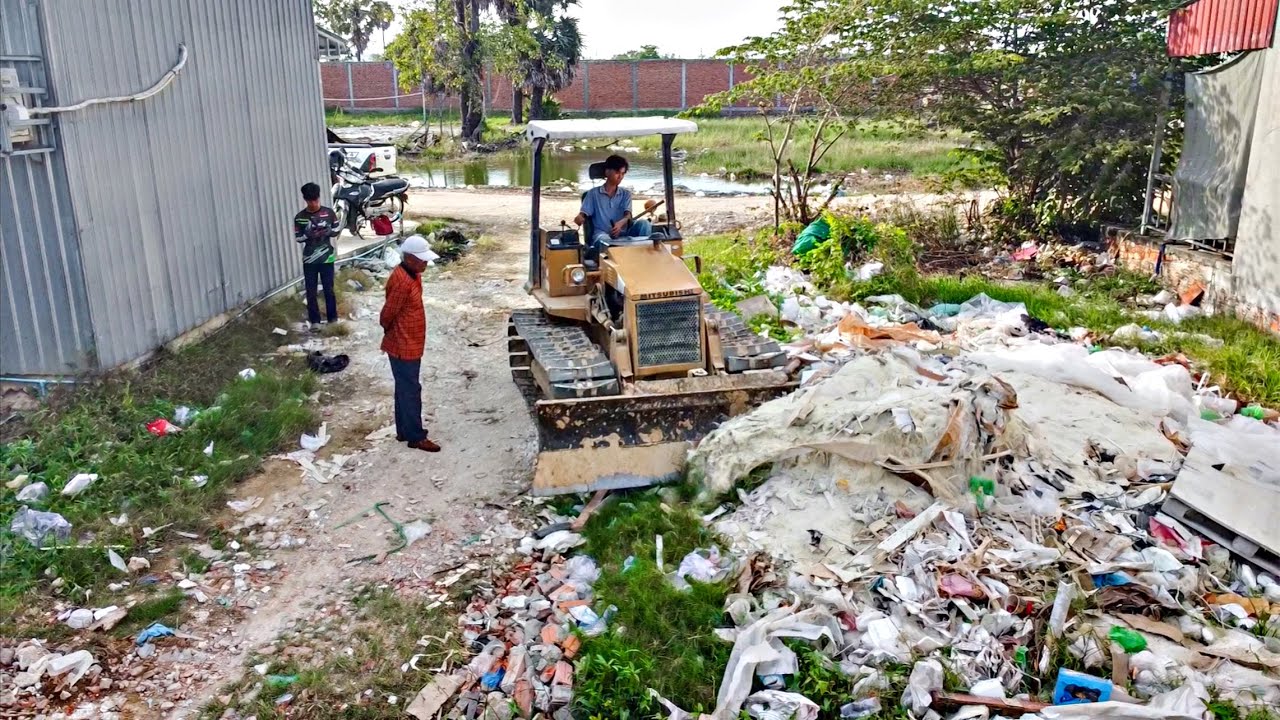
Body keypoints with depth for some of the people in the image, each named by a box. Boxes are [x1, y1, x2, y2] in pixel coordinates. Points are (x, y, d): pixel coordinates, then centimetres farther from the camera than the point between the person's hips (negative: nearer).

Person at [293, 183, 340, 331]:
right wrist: (308, 235, -20)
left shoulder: (329, 212, -3)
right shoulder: (300, 217, -4)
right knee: (311, 291, 4)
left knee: (329, 289, 7)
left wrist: (328, 232, -16)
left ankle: (332, 317, 21)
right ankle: (314, 320, 13)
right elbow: (297, 238, 0)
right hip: (309, 260, 0)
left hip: (327, 258, 0)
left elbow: (338, 229, 5)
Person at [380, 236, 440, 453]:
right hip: (403, 346, -9)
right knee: (410, 390, 0)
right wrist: (391, 332, 0)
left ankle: (404, 430, 28)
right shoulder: (402, 281, -25)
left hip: (410, 344, 9)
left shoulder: (412, 274, 6)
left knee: (405, 388, 17)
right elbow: (387, 315, -18)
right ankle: (416, 437, 9)